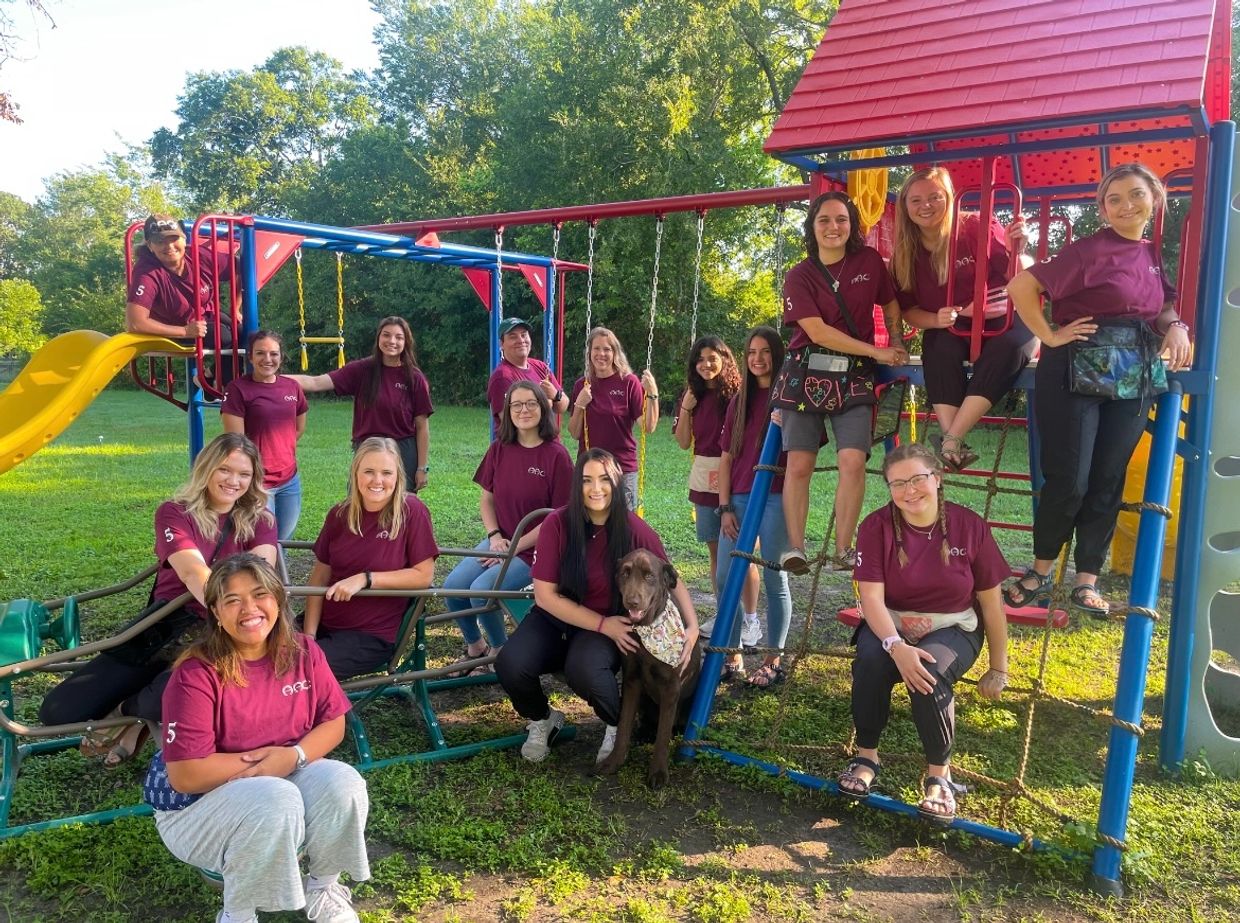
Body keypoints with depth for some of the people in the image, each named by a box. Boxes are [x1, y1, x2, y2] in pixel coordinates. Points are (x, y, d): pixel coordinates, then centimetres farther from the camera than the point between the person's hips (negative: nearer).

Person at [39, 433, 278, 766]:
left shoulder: (260, 520, 5)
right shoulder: (173, 513, 0)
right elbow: (194, 573, -19)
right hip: (163, 630, 2)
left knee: (167, 698, -34)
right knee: (58, 710, -10)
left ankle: (128, 712, 3)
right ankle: (147, 717, 15)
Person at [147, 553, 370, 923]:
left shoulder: (303, 652, -7)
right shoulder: (196, 674, -22)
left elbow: (333, 723, -1)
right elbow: (186, 775, -24)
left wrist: (293, 756, -20)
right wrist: (259, 761, -19)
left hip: (286, 778, 5)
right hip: (198, 802, -4)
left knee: (343, 783, -24)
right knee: (276, 802, -34)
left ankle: (323, 888, 4)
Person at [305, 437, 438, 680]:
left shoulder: (412, 511, -11)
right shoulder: (339, 515, 2)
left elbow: (424, 575, -12)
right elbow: (319, 576, 5)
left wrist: (365, 579, -18)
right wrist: (309, 635, -5)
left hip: (373, 637, -4)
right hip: (324, 624, 4)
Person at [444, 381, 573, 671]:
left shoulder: (556, 455, -13)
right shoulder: (499, 449, 3)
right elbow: (487, 498, 12)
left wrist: (515, 547, -14)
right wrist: (495, 537, -6)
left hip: (536, 549, -5)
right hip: (500, 541, 6)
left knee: (481, 590, -24)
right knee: (453, 586, -13)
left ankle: (499, 650, 4)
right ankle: (474, 647, 13)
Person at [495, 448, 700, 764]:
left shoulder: (634, 529, -14)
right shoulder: (557, 524, -15)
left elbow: (672, 579, -1)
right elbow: (545, 596, -13)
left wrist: (692, 626, -17)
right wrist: (604, 624, -18)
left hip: (611, 625, -1)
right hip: (555, 618, 1)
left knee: (584, 670, -34)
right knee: (510, 665, -26)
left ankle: (619, 726, 1)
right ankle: (542, 720, 9)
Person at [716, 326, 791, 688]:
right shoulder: (739, 400, 13)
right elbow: (726, 457, 12)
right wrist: (724, 507, 5)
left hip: (775, 498, -5)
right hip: (738, 498, 5)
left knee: (774, 579, 2)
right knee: (725, 578, 4)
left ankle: (773, 660, 13)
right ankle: (733, 655, 17)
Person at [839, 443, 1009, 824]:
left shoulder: (969, 525, -10)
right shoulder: (877, 526, -11)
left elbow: (991, 602, -1)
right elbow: (871, 597, -17)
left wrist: (998, 669, 4)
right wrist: (896, 646, -34)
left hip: (953, 628, -1)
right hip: (890, 626, 1)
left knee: (929, 674, -33)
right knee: (870, 660, -32)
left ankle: (939, 775, -10)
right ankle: (866, 755, -8)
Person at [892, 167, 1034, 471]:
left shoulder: (977, 229, -10)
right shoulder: (905, 252, 0)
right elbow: (908, 309, 5)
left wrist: (1016, 251, -31)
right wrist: (936, 320, -16)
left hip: (1003, 323, -2)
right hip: (949, 332, 2)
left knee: (1009, 347, -35)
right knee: (940, 349, -33)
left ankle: (950, 443, -39)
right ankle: (953, 443, -39)